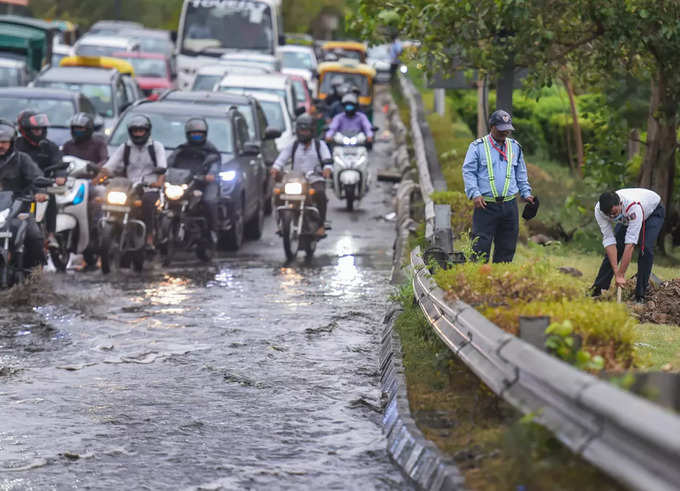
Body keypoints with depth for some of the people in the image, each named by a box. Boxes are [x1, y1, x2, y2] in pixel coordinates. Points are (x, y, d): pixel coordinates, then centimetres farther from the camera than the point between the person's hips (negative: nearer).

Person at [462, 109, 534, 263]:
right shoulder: (477, 146, -1)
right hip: (486, 204, -5)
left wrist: (526, 193, 12)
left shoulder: (515, 147, 14)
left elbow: (521, 174, 23)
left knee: (507, 245, 7)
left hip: (509, 205, 5)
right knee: (481, 245, -9)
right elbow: (468, 171, -3)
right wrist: (475, 194, -15)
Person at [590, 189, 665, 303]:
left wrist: (621, 274, -44)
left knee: (645, 248, -23)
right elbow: (609, 239, -30)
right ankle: (597, 289, 3)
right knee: (612, 249, -9)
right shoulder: (599, 210, -33)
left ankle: (640, 296, -15)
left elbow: (630, 243, -45)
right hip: (626, 219, 4)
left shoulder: (633, 206, -47)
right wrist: (616, 273, -35)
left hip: (653, 211, -4)